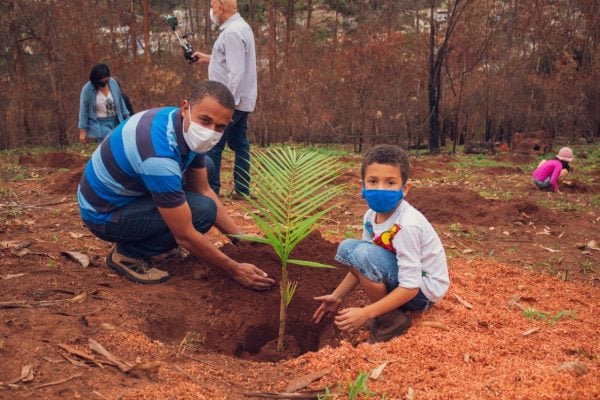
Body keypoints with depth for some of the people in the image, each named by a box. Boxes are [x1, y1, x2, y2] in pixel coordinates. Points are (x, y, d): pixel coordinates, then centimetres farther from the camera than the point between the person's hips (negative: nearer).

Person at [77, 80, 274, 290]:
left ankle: (150, 241, 15)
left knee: (203, 166, 12)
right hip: (103, 212, -9)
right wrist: (235, 270, -19)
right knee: (202, 210, -24)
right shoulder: (160, 153, -35)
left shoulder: (188, 127, -9)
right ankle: (129, 253, -4)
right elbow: (185, 236, -28)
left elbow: (204, 190, 2)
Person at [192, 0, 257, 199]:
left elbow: (236, 72, -25)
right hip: (240, 99, 10)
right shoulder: (239, 27, 15)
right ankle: (241, 189, 12)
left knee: (212, 145, -3)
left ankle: (210, 190, 2)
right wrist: (208, 58, 31)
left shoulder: (232, 32, -18)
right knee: (239, 145, 9)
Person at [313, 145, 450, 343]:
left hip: (423, 289, -8)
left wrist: (365, 313, -29)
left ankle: (390, 320, -9)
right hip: (399, 277, 8)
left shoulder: (407, 226, -30)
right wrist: (337, 296, 3)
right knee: (347, 247, -4)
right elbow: (363, 267, 7)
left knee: (364, 253, -28)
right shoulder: (371, 216, -6)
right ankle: (386, 309, 5)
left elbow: (410, 288, -28)